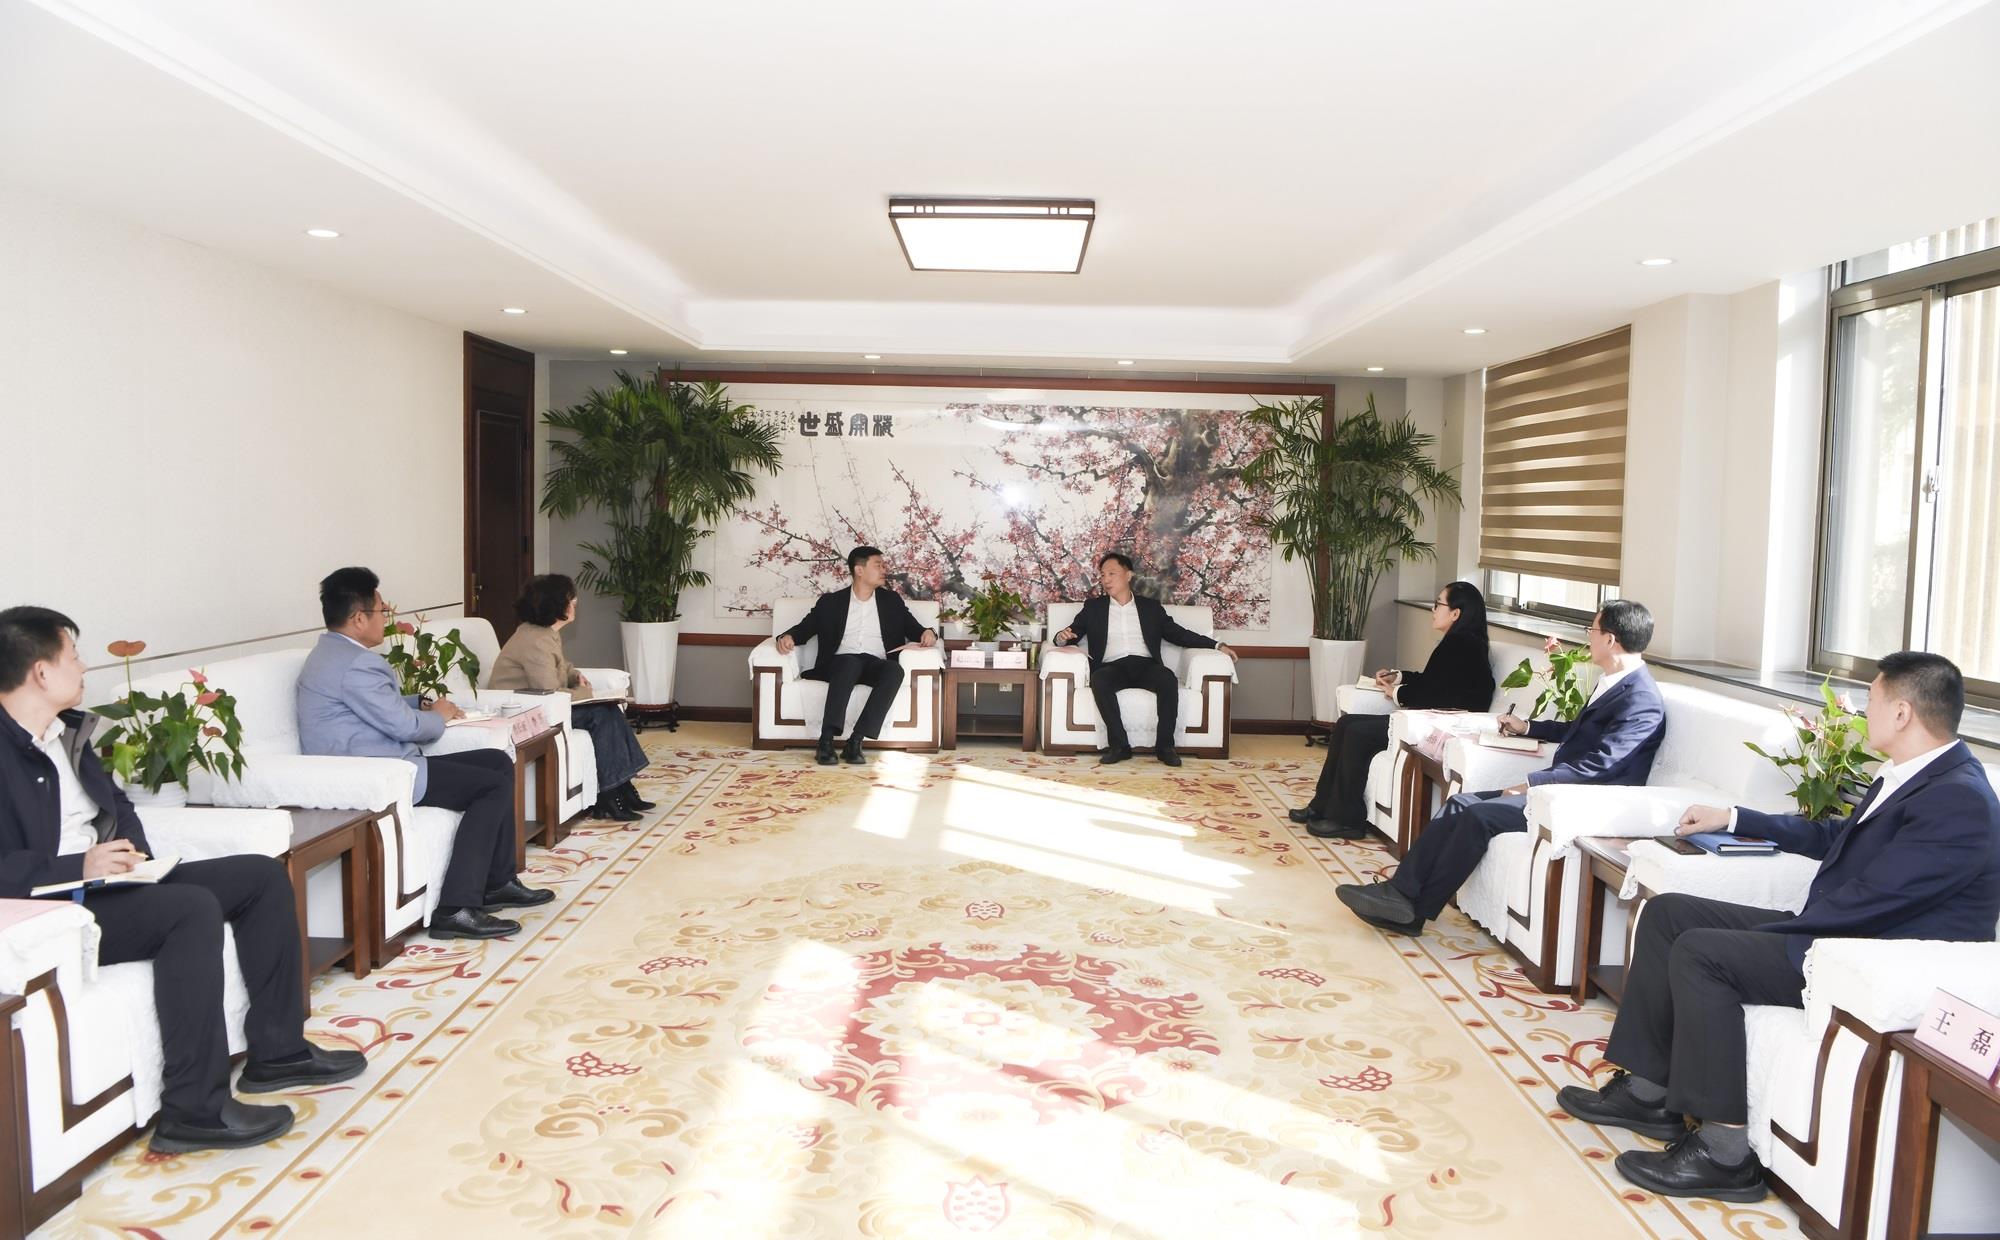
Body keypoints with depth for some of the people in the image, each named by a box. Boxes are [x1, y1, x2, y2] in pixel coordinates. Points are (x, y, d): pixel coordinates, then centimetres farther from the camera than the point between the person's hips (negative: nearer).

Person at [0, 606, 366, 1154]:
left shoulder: (67, 729, 13)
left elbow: (116, 802, 22)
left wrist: (132, 851, 3)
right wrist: (78, 868, -28)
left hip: (105, 880, 10)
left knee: (261, 875, 3)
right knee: (194, 907, -32)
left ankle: (277, 1050, 6)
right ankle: (194, 1110, -26)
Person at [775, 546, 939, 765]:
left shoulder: (891, 600, 23)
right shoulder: (831, 601, 18)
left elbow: (912, 628, 20)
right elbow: (806, 627, 12)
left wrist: (927, 633, -5)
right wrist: (788, 636, -11)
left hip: (876, 665, 2)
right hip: (842, 663, -1)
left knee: (895, 669, -35)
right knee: (850, 662, -39)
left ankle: (855, 741, -40)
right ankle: (826, 741, -45)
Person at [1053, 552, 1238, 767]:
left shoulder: (1151, 606, 21)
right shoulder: (1094, 607, 21)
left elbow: (1178, 634, 18)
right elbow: (1072, 632, 13)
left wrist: (1217, 645, 7)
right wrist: (1062, 637, -13)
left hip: (1146, 666, 1)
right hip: (1112, 667, 0)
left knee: (1168, 678, -32)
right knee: (1098, 680, -35)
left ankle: (1164, 745, -26)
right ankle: (1119, 745, -32)